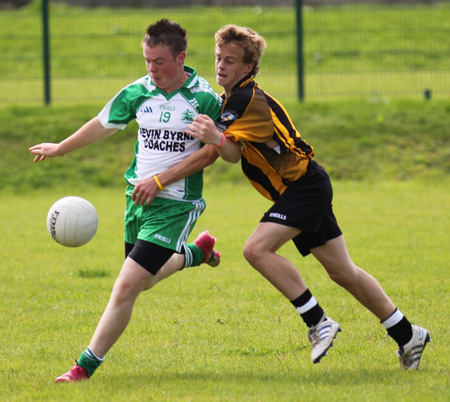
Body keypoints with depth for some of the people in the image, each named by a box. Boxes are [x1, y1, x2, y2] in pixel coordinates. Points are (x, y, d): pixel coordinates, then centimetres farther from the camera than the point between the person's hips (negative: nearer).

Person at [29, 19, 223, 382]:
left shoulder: (206, 99, -12)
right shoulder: (137, 92, 1)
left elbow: (212, 151, -12)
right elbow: (103, 125, 17)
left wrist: (159, 180, -17)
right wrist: (59, 149, 30)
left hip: (175, 205, -6)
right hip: (138, 198, 6)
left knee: (126, 287, -14)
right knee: (144, 281, 20)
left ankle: (85, 368, -6)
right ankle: (197, 251, 49)